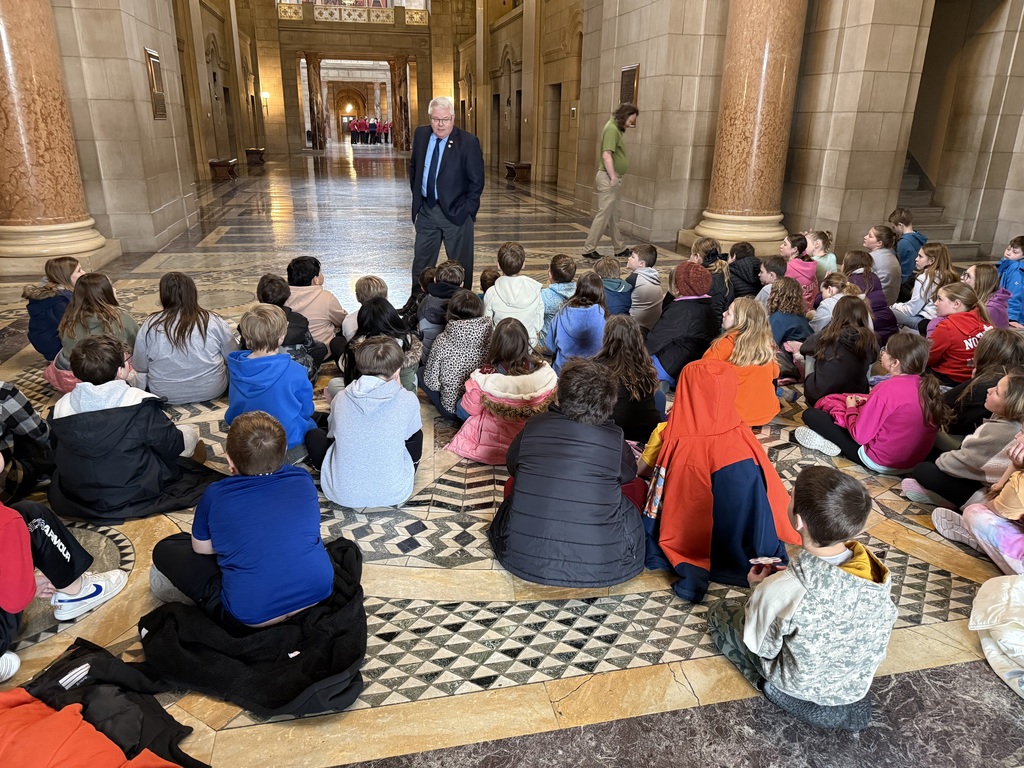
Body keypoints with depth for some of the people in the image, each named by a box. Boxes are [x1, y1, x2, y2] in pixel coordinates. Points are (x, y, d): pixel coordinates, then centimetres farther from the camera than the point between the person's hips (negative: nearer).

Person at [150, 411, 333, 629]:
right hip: (319, 594, 4)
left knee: (165, 550, 11)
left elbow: (201, 548, 11)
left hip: (253, 618, -3)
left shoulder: (215, 496, -5)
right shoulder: (302, 480, 1)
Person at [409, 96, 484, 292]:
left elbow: (477, 181, -9)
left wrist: (466, 210, -11)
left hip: (455, 211, -5)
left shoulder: (468, 141, -12)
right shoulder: (421, 134, 3)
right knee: (421, 262, 13)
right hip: (426, 210, 5)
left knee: (461, 265, 5)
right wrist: (417, 198, 12)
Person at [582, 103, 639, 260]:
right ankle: (588, 250, 0)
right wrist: (613, 177, -27)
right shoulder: (612, 129, -16)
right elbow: (606, 155, -25)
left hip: (614, 178, 10)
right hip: (609, 178, -10)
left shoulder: (616, 128, 15)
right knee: (604, 214, -6)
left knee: (613, 216, 16)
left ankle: (620, 248, 25)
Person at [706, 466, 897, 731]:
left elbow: (762, 646, -20)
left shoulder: (782, 590, -39)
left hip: (804, 686, -5)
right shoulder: (872, 570, -24)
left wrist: (760, 590, -6)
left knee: (720, 611, 14)